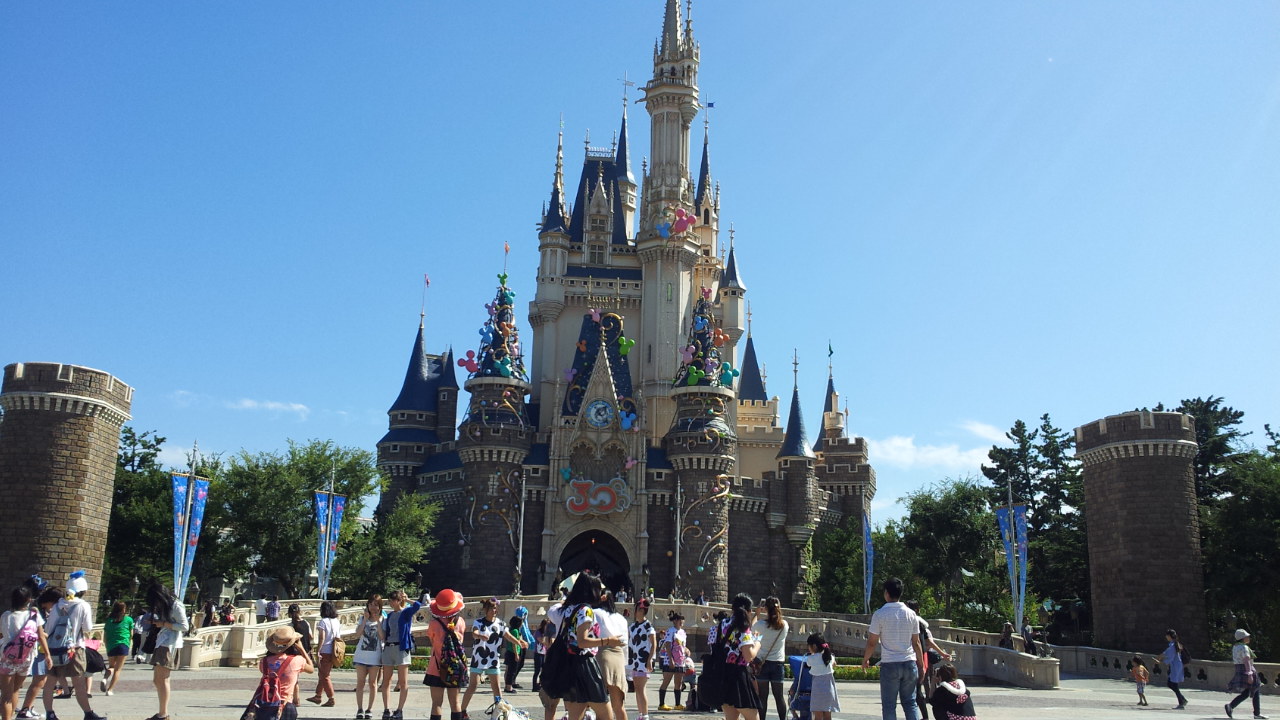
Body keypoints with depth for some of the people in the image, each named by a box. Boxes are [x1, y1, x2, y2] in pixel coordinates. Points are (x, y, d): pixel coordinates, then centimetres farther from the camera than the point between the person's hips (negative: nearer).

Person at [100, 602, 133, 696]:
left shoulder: (109, 620, 10)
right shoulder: (128, 619, 4)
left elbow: (105, 637, 11)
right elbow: (131, 635, 9)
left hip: (110, 646, 3)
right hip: (123, 645, -3)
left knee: (111, 666, 22)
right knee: (118, 669, 3)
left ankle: (105, 678, -6)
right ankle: (110, 689, -4)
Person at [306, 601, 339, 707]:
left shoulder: (323, 621, -11)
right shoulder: (336, 621, 9)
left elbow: (322, 638, -17)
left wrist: (317, 651, -15)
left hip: (325, 651, -7)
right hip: (333, 652, 7)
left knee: (325, 676, 1)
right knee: (323, 674, 19)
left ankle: (331, 699, 2)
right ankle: (317, 696, 28)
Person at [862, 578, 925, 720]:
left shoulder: (879, 614, -8)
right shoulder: (911, 614, 3)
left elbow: (872, 643, -6)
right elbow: (916, 642, 7)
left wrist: (865, 659, 10)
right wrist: (921, 665, 16)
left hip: (889, 665, -4)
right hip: (909, 663, 4)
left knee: (889, 705, 4)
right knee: (910, 702, 12)